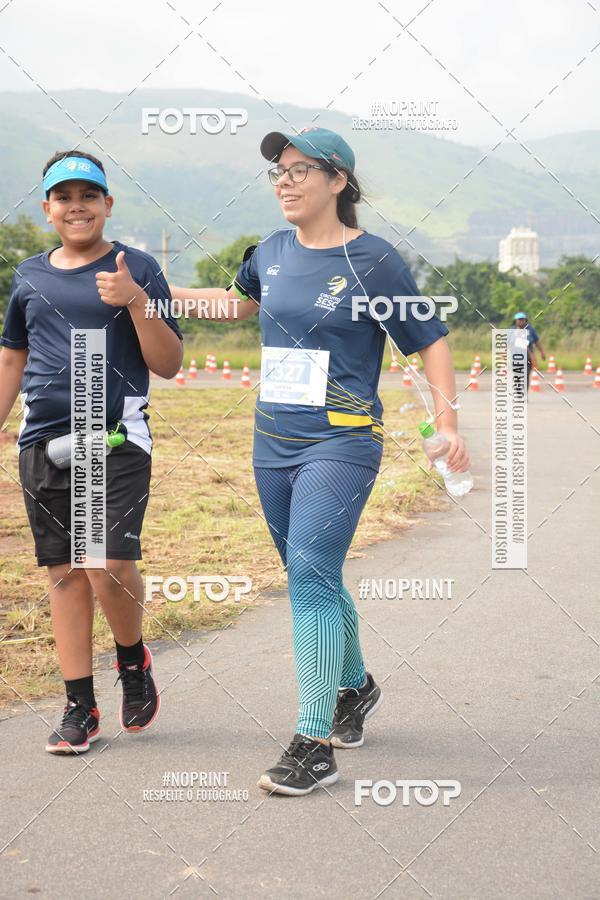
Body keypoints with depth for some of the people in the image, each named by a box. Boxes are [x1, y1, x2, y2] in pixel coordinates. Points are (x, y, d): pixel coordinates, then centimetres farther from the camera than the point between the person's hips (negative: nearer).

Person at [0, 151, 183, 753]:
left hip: (115, 439, -4)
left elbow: (169, 365, -3)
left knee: (111, 568, -16)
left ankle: (133, 658, 15)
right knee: (63, 573, 5)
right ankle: (80, 708, 14)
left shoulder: (136, 269, 2)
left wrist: (136, 302, -17)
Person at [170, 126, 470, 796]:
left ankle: (314, 745, -14)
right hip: (273, 444, 6)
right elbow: (241, 302, 30)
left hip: (342, 444, -6)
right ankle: (356, 687, 39)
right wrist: (159, 292, 30)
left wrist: (447, 420, -13)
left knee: (311, 574, -17)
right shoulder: (271, 253, 9)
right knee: (313, 580, 14)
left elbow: (429, 339, -2)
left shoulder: (372, 260, -7)